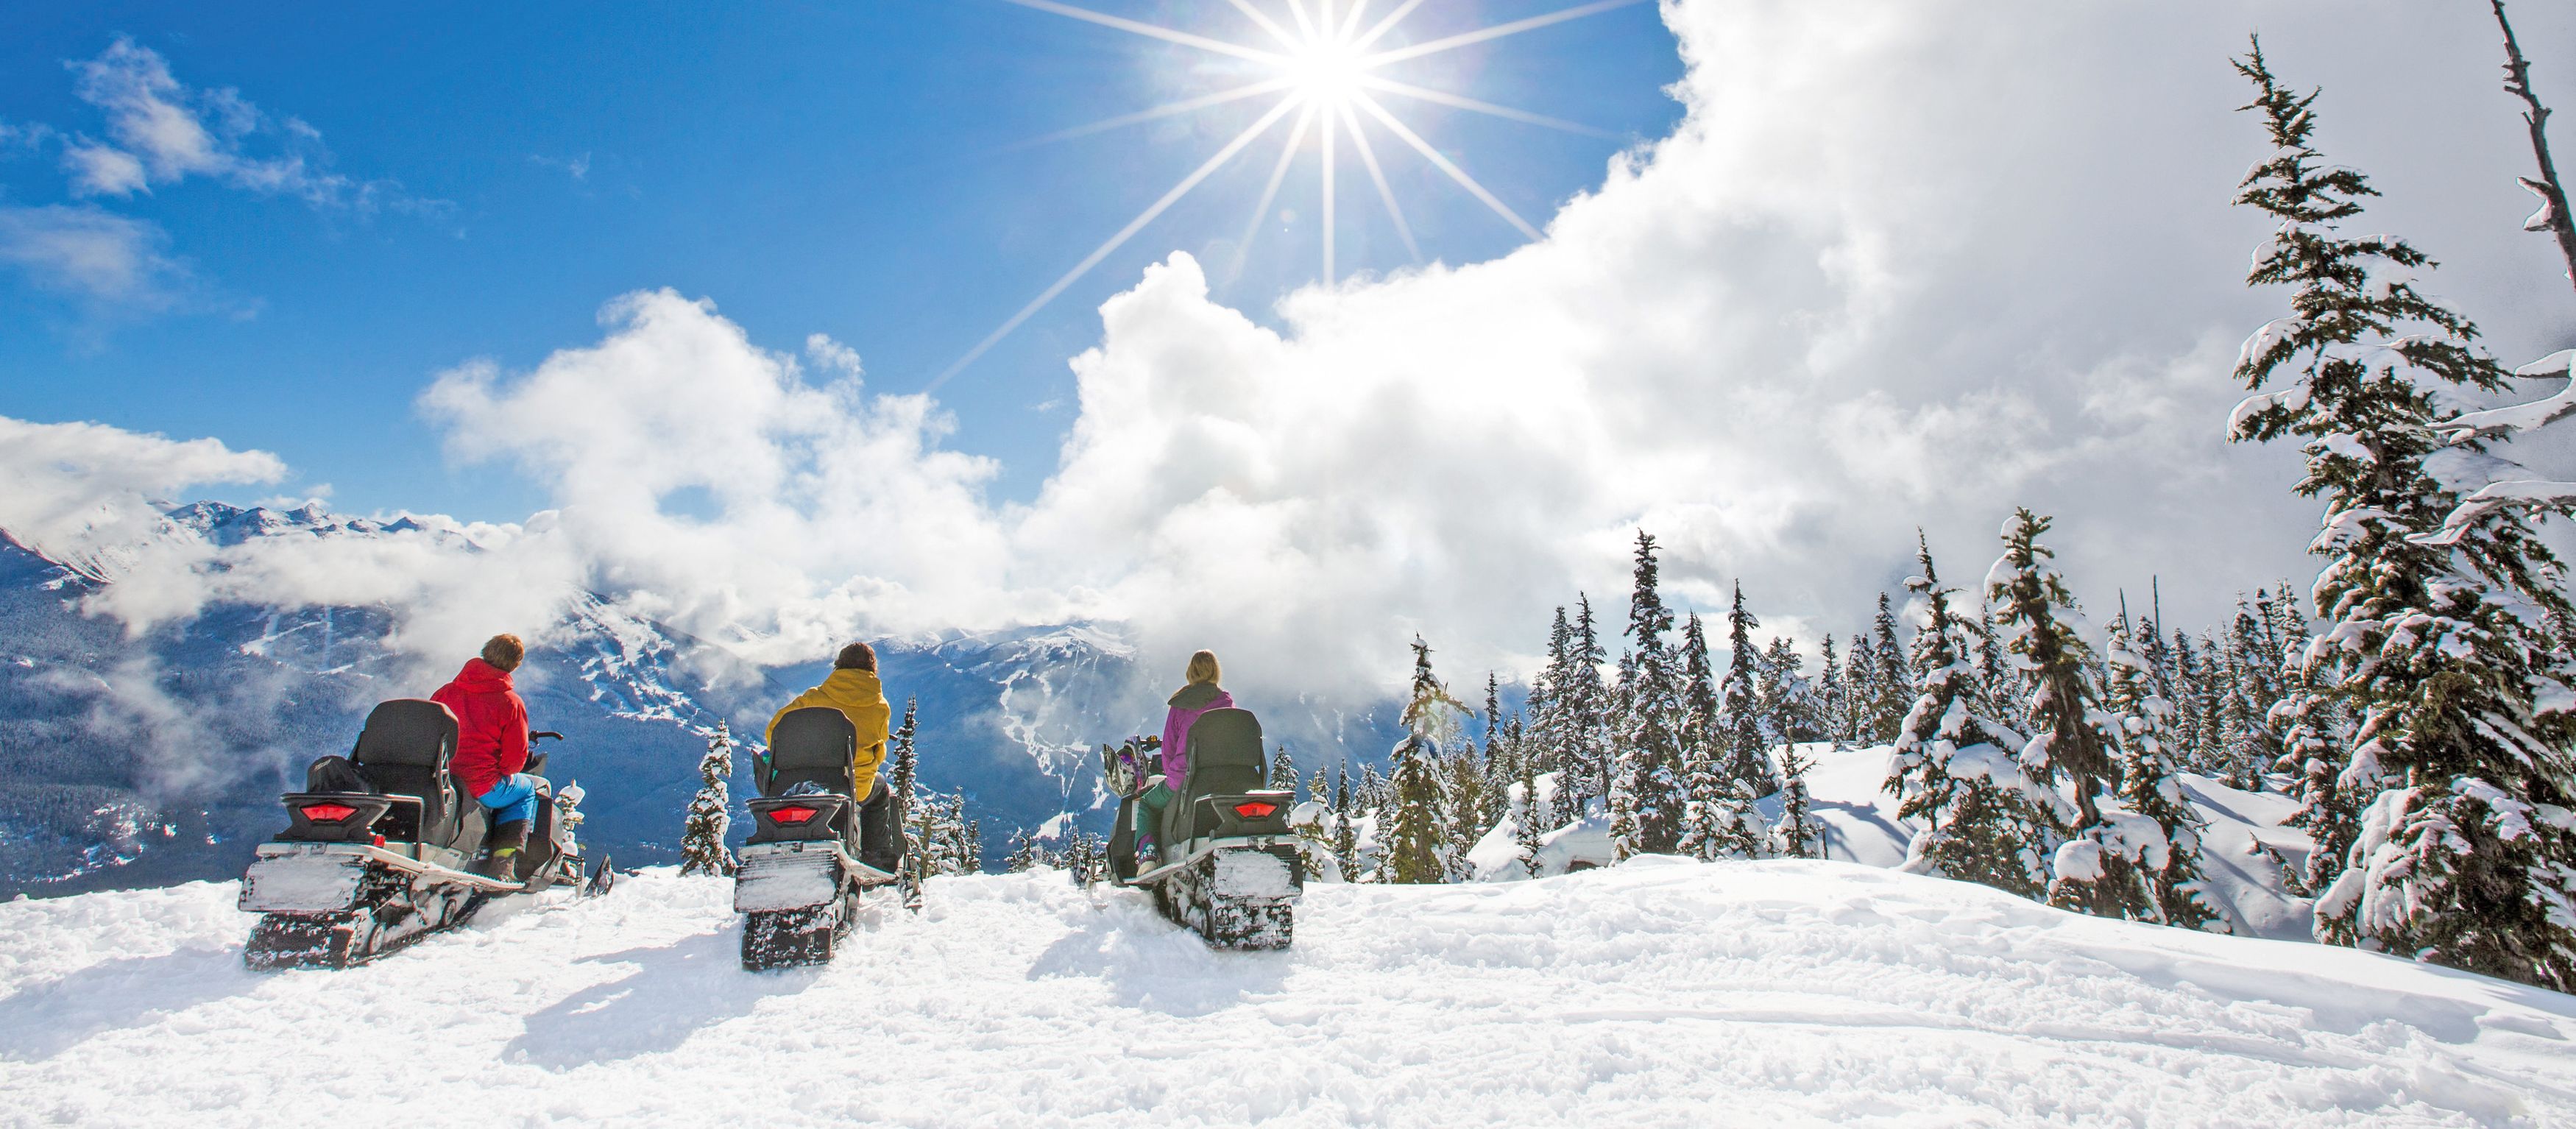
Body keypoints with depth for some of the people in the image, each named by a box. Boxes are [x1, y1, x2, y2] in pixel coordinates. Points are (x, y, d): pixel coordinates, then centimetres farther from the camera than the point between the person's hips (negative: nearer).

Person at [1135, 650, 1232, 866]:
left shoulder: (1179, 706, 1)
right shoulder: (1226, 702, 3)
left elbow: (1168, 749, 3)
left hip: (1183, 779, -2)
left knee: (1147, 803, 23)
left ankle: (1147, 850, -4)